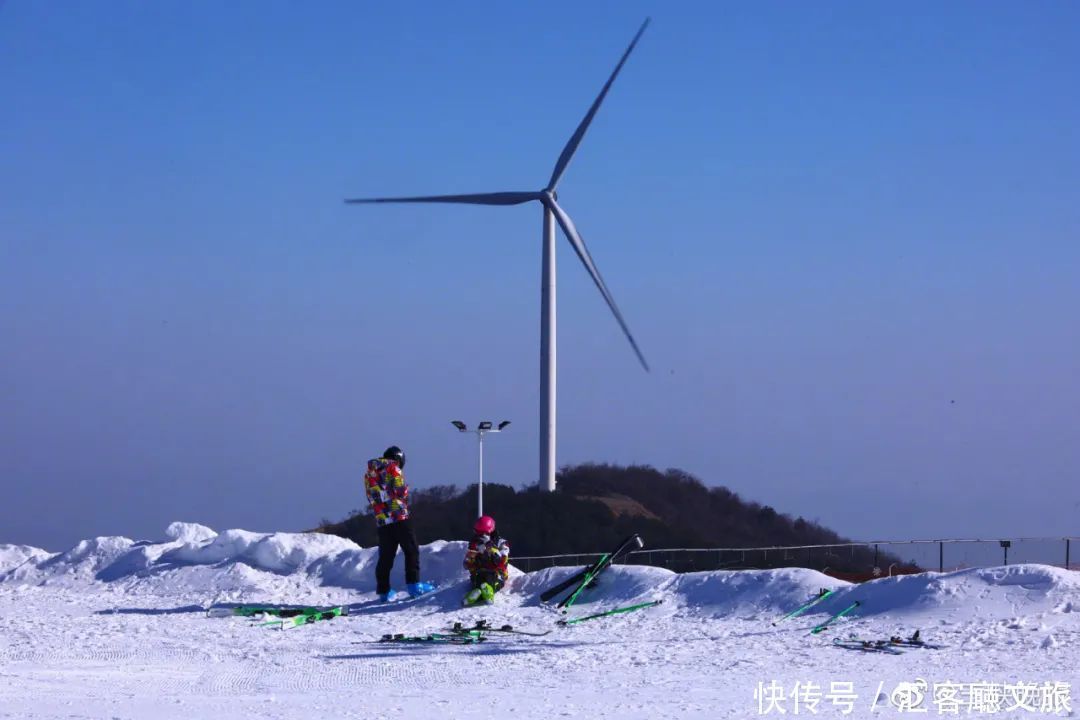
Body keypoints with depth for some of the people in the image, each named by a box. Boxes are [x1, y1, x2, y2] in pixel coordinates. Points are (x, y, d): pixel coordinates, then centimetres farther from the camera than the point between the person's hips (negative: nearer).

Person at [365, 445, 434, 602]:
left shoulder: (369, 473, 14)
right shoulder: (393, 467, -4)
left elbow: (371, 498, 15)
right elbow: (402, 491, -9)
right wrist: (404, 502, 10)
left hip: (381, 520, 5)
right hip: (400, 517, -5)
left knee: (385, 556, 10)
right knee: (411, 551, 3)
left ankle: (383, 591, 9)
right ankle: (414, 585, -4)